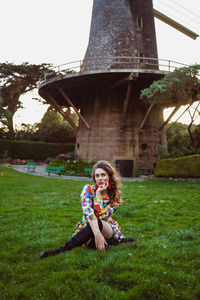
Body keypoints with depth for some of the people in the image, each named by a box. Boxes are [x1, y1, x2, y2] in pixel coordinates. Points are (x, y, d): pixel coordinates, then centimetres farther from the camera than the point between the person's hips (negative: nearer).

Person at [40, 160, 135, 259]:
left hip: (109, 230, 0)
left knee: (98, 222, -39)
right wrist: (97, 233, -44)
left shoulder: (115, 197, -5)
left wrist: (98, 194, -19)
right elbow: (88, 212, -29)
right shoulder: (88, 189, -8)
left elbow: (101, 217, -20)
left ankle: (62, 250, -46)